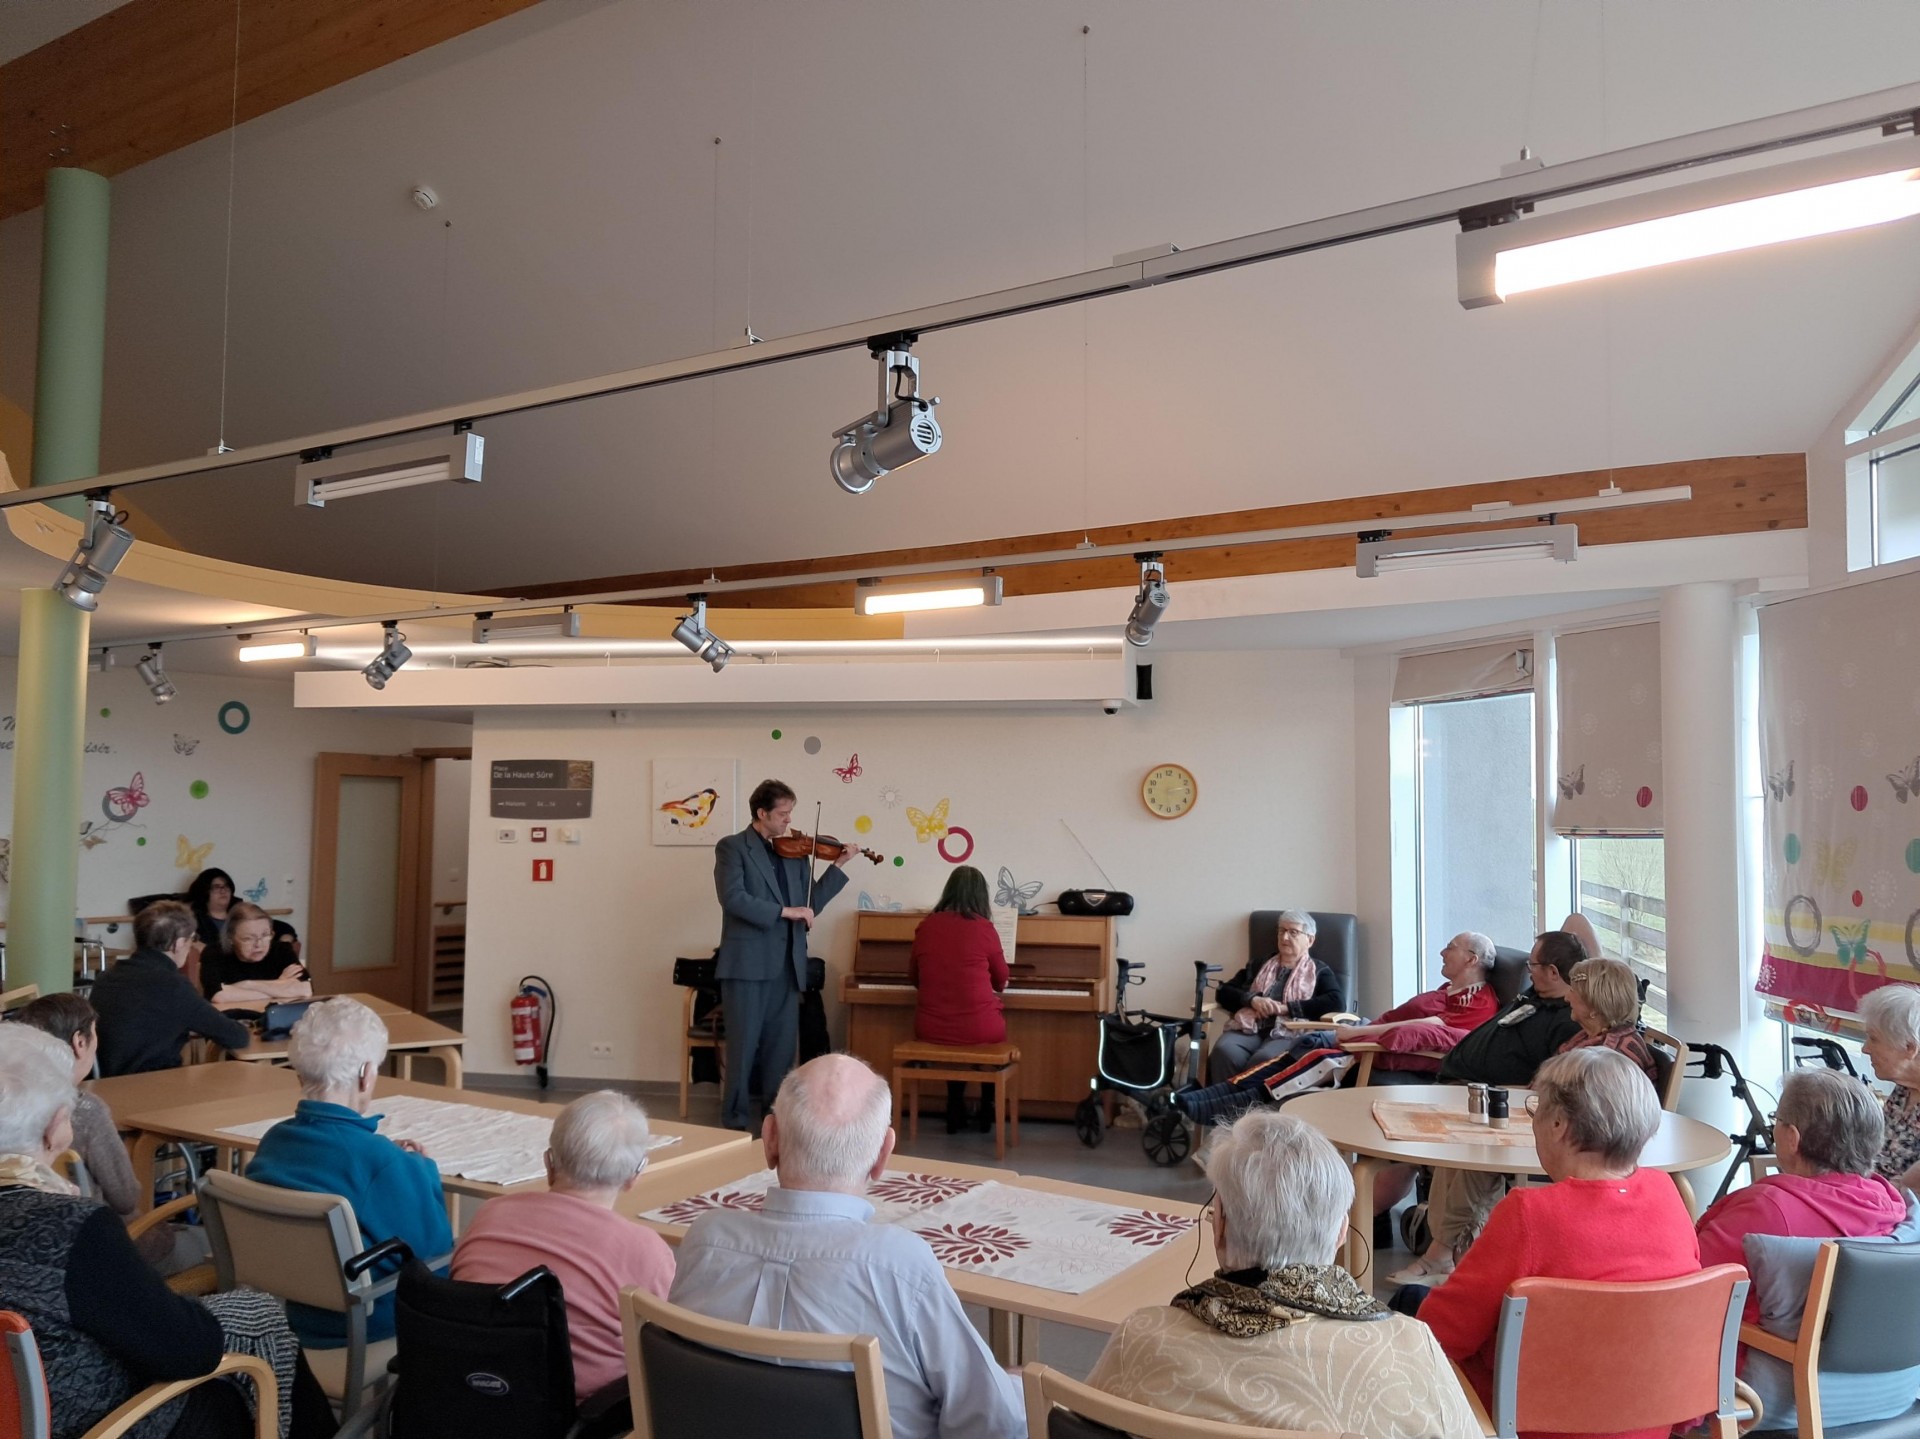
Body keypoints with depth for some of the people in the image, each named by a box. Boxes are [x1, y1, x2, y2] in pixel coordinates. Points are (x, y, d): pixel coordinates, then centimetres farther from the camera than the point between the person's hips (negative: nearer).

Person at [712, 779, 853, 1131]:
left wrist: (839, 866, 5)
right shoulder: (732, 847, -2)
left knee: (782, 1047, 8)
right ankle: (736, 1121, 11)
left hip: (787, 965, 5)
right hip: (747, 962, -5)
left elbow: (808, 905, 11)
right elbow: (733, 898, -16)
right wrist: (783, 911, -19)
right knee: (744, 1046, 1)